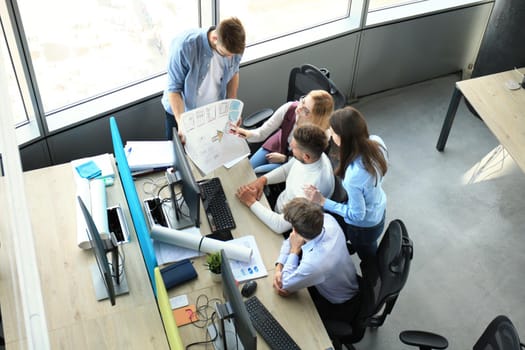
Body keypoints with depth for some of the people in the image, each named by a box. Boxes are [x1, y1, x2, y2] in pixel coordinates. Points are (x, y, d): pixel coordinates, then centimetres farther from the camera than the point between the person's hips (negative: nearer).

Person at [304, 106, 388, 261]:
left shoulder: (353, 176, -47)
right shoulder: (376, 141, -25)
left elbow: (356, 215, -28)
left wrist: (322, 201, -29)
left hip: (364, 226, -6)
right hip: (379, 209, 6)